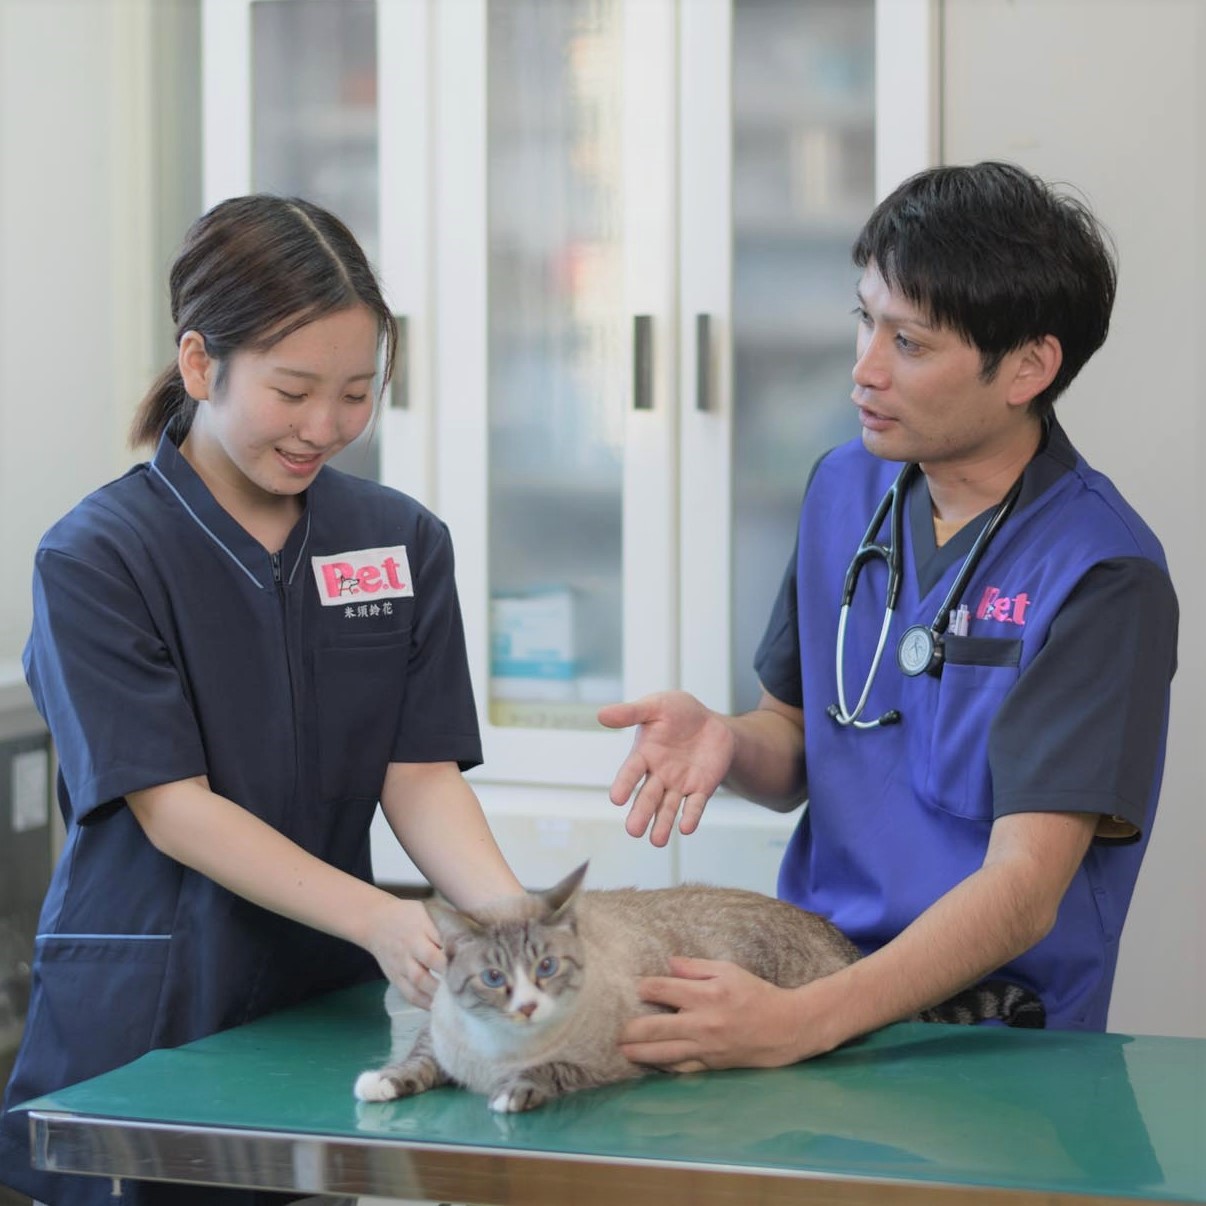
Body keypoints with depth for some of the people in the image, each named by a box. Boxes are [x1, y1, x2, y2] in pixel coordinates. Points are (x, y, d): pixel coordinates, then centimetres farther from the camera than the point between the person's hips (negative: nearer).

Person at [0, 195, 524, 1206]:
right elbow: (173, 808, -16)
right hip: (145, 1018, -4)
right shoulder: (96, 559, -11)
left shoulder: (404, 542, 2)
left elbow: (419, 776, -1)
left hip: (326, 1005, 4)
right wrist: (379, 920, -28)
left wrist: (515, 920, -20)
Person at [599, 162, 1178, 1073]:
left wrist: (802, 1023, -29)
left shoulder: (1104, 576, -13)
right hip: (807, 981, 6)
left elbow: (1023, 890, -18)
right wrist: (724, 741, -6)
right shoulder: (846, 488, 9)